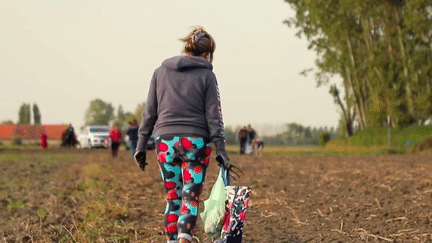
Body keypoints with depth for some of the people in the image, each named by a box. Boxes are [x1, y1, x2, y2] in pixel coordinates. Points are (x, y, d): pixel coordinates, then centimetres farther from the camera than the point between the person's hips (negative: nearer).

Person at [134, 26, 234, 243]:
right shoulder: (206, 75, 1)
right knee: (191, 198, -1)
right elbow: (213, 116, -4)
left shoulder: (160, 72, 8)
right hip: (195, 142, -2)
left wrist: (141, 145, 11)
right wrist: (221, 150, -4)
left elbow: (150, 113, 8)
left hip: (165, 141, 3)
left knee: (172, 198, 12)